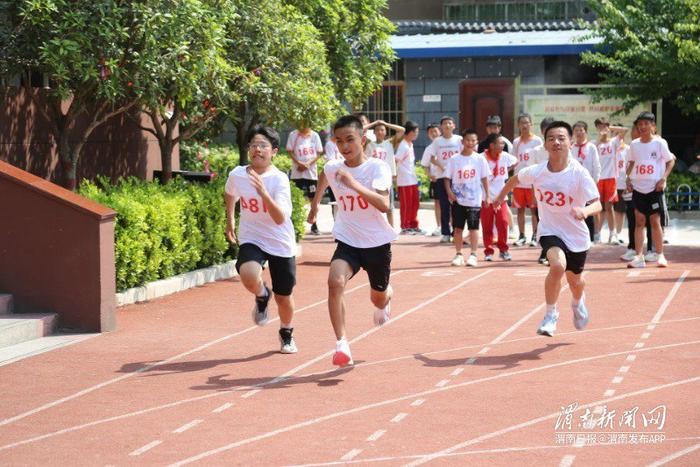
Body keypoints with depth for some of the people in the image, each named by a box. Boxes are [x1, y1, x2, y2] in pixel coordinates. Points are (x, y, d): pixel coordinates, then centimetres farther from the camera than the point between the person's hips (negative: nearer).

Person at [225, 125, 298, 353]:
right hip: (251, 240, 1)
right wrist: (230, 220, 23)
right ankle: (262, 296, 5)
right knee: (249, 276, -31)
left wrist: (263, 193, -44)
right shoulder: (237, 175, -9)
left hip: (281, 244, -1)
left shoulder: (279, 180, -20)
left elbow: (280, 219, -32)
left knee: (283, 298, 9)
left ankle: (286, 334, 41)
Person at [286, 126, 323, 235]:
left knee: (313, 198, 4)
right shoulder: (293, 135, 0)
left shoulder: (314, 135, 3)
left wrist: (308, 163, -10)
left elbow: (319, 153, 3)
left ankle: (314, 226, 12)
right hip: (297, 172, -1)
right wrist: (299, 163, -14)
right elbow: (290, 151, 0)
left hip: (311, 172, 1)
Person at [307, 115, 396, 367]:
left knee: (379, 298, 15)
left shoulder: (377, 167, -19)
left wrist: (354, 185, -45)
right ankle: (341, 344, -26)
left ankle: (384, 303, 56)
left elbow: (384, 205, -34)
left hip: (377, 242, -2)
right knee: (335, 281, -27)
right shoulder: (332, 168, -6)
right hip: (347, 241, 2)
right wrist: (315, 203, 33)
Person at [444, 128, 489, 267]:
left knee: (473, 227, -2)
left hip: (474, 199, -1)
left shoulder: (480, 159, 0)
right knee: (458, 228, 6)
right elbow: (447, 177, 2)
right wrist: (449, 192, -12)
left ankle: (473, 255, 3)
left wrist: (487, 196, 1)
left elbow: (484, 178, 4)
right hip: (458, 199, 1)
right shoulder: (454, 159, 0)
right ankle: (458, 255, 15)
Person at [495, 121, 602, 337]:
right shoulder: (536, 172, -14)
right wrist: (501, 196, 22)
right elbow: (516, 178, 9)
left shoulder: (579, 174, -22)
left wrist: (585, 210, -51)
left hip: (576, 236, 0)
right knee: (558, 265, -30)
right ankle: (550, 314, -10)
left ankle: (578, 303, 58)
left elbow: (597, 204, -29)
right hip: (549, 231, 0)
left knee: (575, 279, 20)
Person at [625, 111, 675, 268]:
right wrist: (628, 178, 5)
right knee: (639, 222, 2)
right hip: (638, 188, 3)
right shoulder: (634, 144, 6)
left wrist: (663, 179, -11)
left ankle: (660, 255, 8)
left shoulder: (660, 143, -5)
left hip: (654, 188, -3)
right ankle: (639, 257, 2)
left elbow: (670, 161, 0)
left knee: (655, 221, -2)